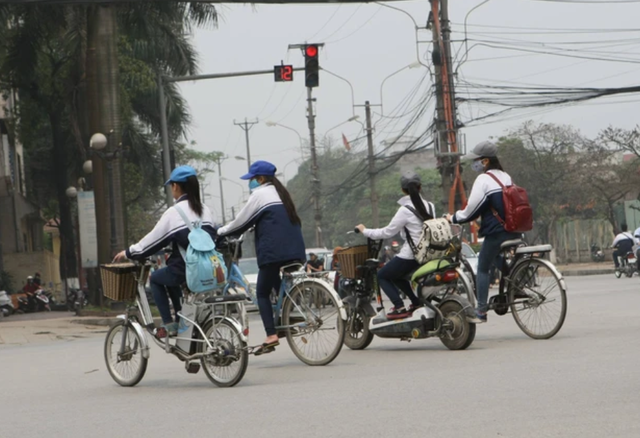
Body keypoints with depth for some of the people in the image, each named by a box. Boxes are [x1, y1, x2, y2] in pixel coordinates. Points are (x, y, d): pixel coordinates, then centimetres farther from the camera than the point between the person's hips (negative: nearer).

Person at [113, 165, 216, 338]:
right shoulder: (204, 209, 9)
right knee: (171, 279, 33)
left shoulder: (175, 212, -9)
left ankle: (168, 325, 11)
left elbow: (155, 238, -5)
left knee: (155, 278, 20)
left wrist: (129, 253, 10)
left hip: (184, 268, -7)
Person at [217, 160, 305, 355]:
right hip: (295, 249, 8)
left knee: (262, 293, -1)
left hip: (273, 251, -8)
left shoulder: (260, 194, -3)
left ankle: (271, 336, -13)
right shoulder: (280, 193, 22)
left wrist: (220, 232, 14)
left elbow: (241, 222, -2)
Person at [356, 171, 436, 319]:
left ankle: (399, 307, -5)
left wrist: (365, 231, 3)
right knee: (396, 275, 27)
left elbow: (388, 232, -10)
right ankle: (417, 303, 17)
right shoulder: (429, 206, 5)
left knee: (382, 276, 10)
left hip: (411, 255, -7)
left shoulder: (405, 210, -15)